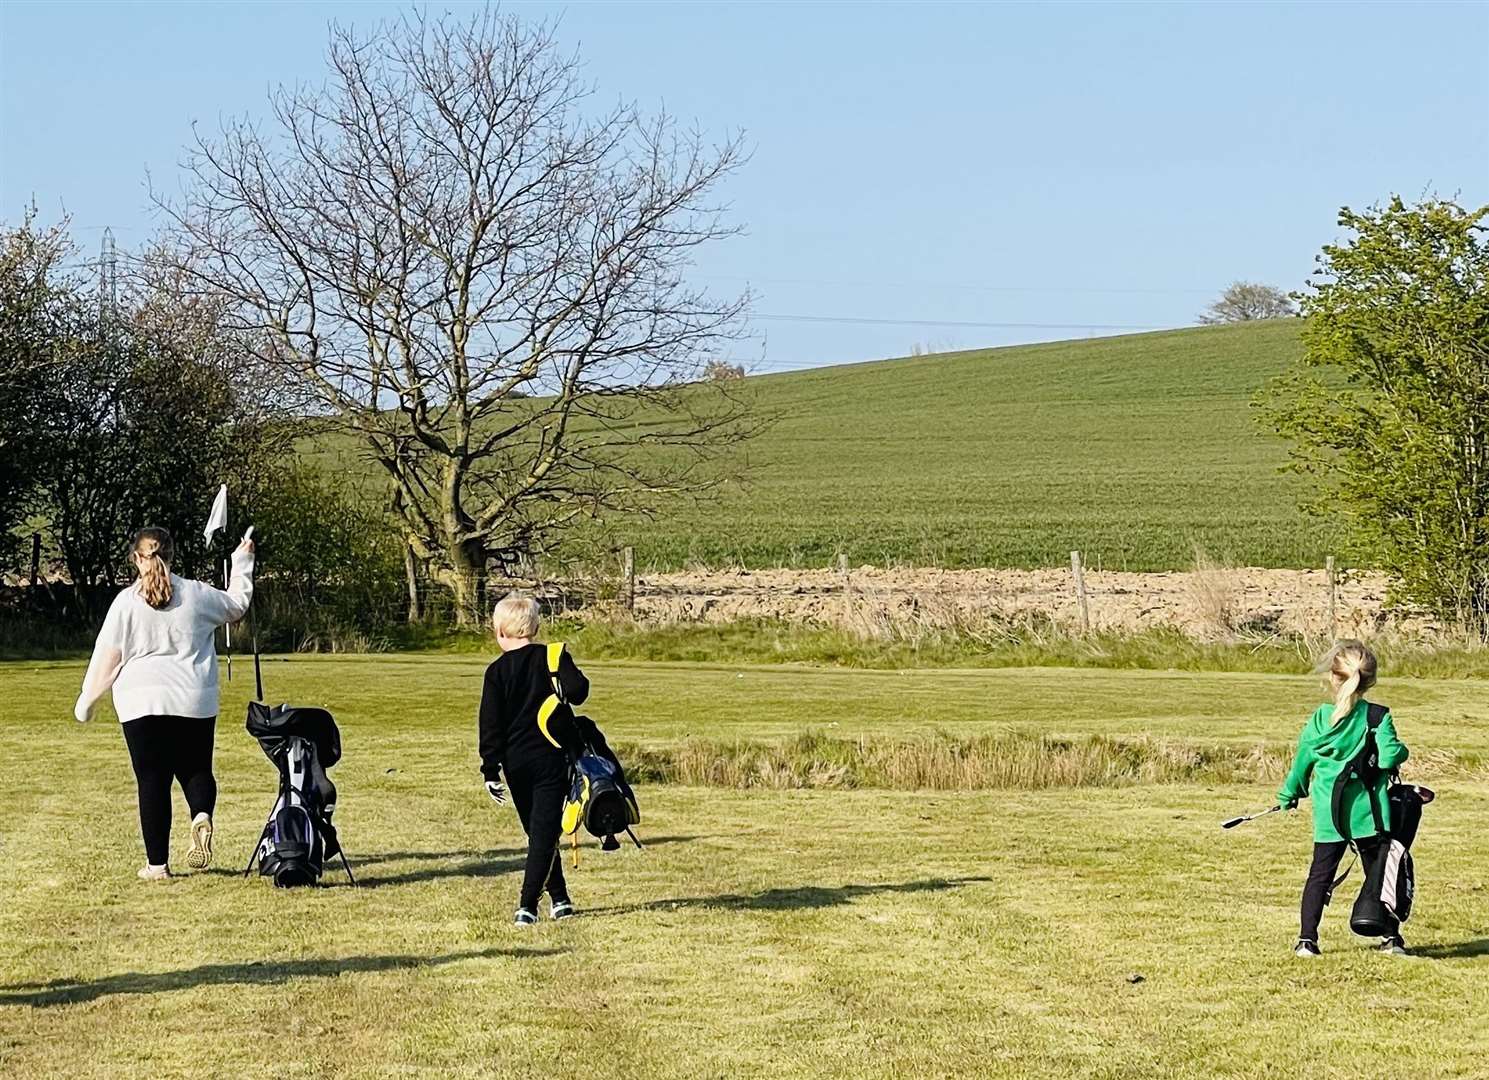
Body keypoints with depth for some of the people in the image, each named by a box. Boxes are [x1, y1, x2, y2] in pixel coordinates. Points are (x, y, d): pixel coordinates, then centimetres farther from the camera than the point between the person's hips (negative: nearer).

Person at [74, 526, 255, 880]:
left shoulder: (126, 602, -5)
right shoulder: (197, 595, 2)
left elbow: (107, 656, -1)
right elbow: (237, 605, 21)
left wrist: (87, 700, 11)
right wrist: (242, 564, 37)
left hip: (142, 704, -2)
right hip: (195, 703, 2)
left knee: (152, 781, 4)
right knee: (195, 769, 16)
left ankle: (157, 864, 4)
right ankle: (202, 816, -16)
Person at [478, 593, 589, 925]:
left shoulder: (497, 671, 1)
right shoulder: (553, 657, -3)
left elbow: (491, 725, -2)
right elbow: (577, 692, -18)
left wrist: (491, 771, 1)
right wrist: (574, 676, 5)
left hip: (516, 762, 2)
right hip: (551, 759, -2)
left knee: (537, 832, 17)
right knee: (545, 832, -3)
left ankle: (559, 899, 24)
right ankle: (527, 906, -14)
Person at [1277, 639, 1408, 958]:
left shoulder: (1320, 718, -1)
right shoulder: (1377, 717, -8)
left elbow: (1302, 760, 9)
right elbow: (1389, 757, -17)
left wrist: (1289, 795, 24)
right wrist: (1400, 753, 8)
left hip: (1329, 814, 1)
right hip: (1367, 811, -1)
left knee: (1320, 875, 9)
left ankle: (1307, 939, 3)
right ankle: (1392, 937, 14)